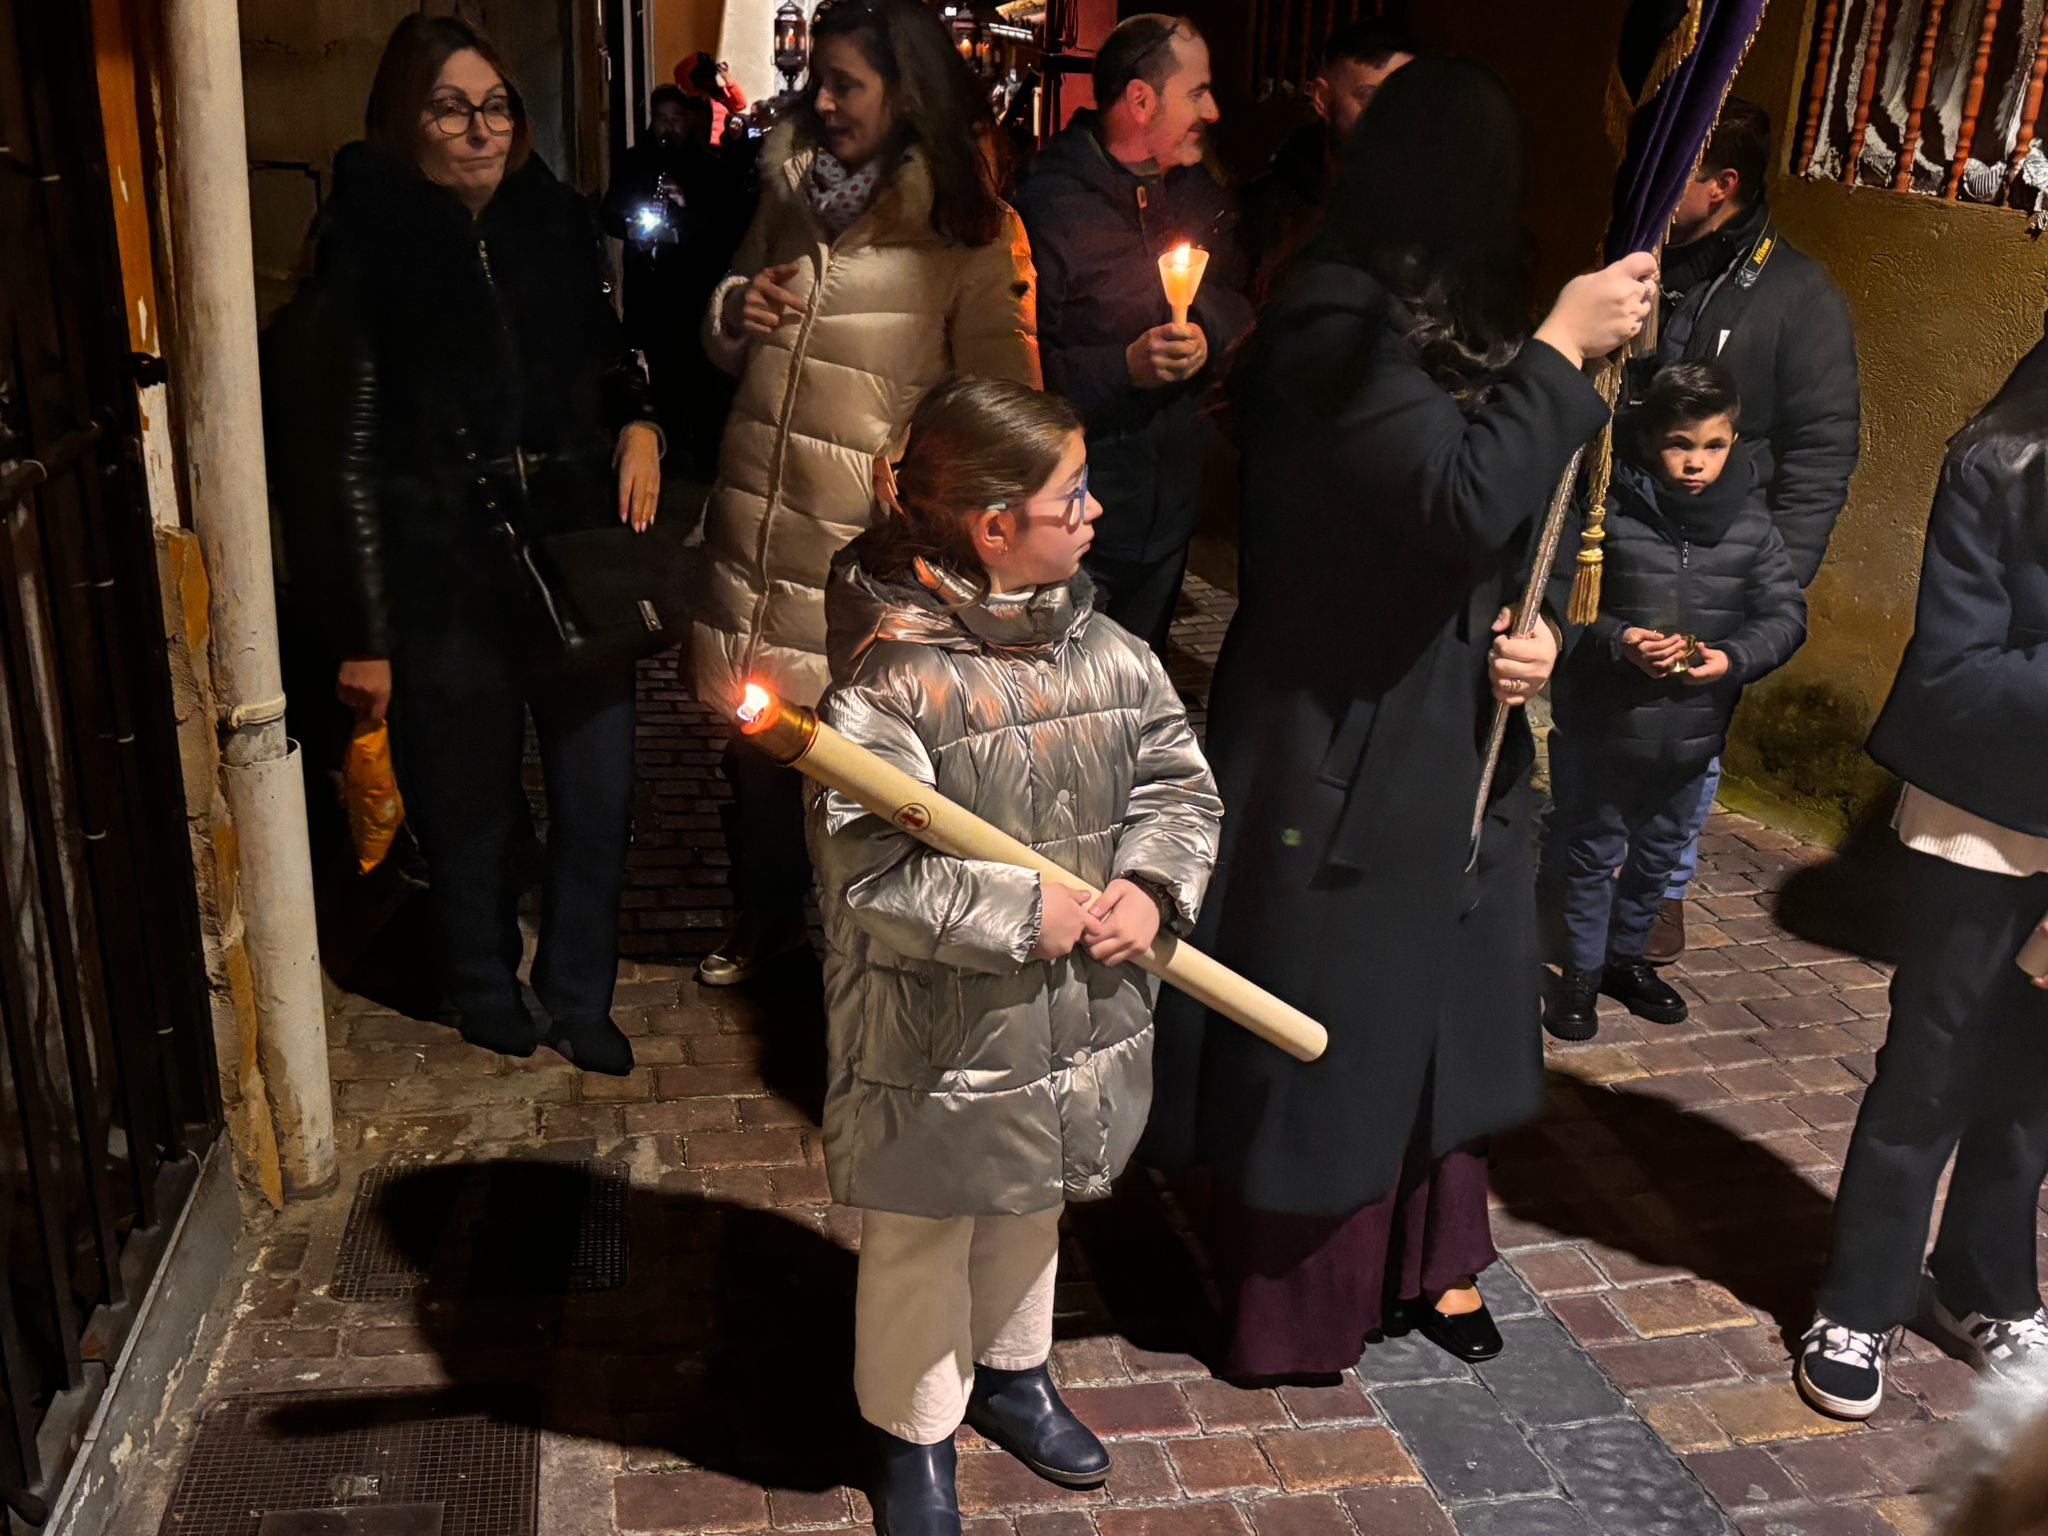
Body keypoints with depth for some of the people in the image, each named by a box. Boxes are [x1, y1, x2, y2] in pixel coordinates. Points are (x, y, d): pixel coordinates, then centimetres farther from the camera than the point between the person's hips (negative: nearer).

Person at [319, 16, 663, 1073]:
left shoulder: (558, 224, 4)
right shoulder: (366, 250, -7)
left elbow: (610, 354, 22)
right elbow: (349, 451, -8)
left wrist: (638, 424, -1)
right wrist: (365, 634, -10)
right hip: (447, 580, -3)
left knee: (597, 796, 7)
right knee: (471, 809, 10)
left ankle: (578, 999, 28)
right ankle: (486, 991, 36)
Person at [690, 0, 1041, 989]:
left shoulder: (972, 229, -7)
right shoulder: (790, 193, 11)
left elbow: (1001, 393, -10)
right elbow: (727, 345, 21)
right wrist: (735, 314, 0)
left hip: (870, 537, -5)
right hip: (755, 519, 6)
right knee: (753, 728, 15)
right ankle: (763, 917, 37)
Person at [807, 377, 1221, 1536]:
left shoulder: (1106, 649, -4)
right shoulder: (893, 679, -23)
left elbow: (1180, 782, 3)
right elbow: (868, 874, -25)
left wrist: (1150, 886, -15)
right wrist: (1025, 915, -24)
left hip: (1076, 1019, 6)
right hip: (939, 1033, -6)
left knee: (1031, 1209, 28)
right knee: (923, 1238, 15)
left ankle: (1011, 1374, 54)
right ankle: (917, 1434, 39)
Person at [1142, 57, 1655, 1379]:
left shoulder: (1444, 331, 8)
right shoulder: (1340, 327, -19)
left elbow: (1499, 540, 14)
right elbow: (1467, 499, -29)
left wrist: (1529, 631, -4)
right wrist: (1561, 348, -20)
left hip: (1451, 738, 9)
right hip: (1344, 748, -8)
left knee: (1440, 1012, 19)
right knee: (1328, 1021, 6)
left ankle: (1428, 1258, 39)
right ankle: (1300, 1305, 27)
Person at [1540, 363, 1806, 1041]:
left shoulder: (1752, 525, -4)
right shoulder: (1609, 513, -14)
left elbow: (1786, 614, 1)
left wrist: (1734, 657, -17)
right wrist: (1620, 641, -25)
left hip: (1693, 729, 4)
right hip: (1602, 724, -4)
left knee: (1658, 851, 21)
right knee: (1593, 851, 11)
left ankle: (1626, 955, 41)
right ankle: (1582, 970, 28)